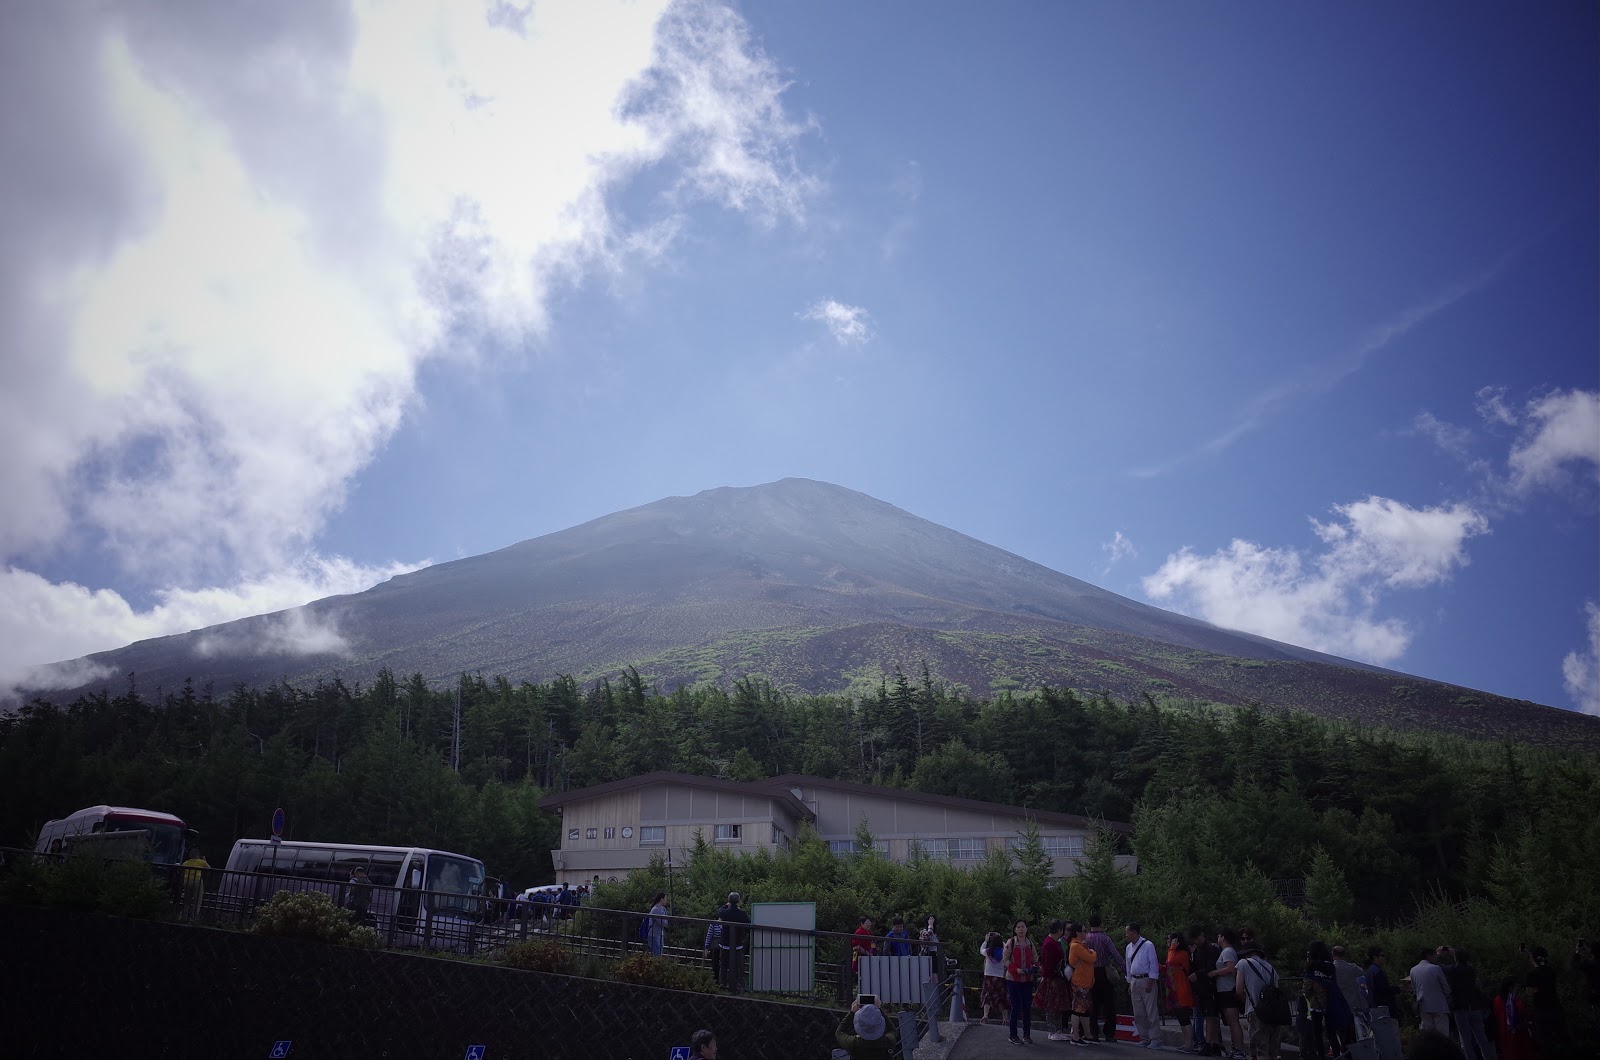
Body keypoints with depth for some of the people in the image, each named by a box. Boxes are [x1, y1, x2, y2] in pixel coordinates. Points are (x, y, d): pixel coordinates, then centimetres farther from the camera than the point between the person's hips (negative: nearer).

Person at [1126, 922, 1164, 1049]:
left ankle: (1155, 1040, -3)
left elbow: (1154, 965, -11)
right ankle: (1144, 1038, 17)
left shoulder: (1148, 945, -11)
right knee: (1138, 1013, 9)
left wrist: (1150, 983, -16)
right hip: (1134, 981, 7)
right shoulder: (1129, 947, 11)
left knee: (1151, 1011, -7)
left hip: (1147, 980, -7)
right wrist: (1130, 984, 15)